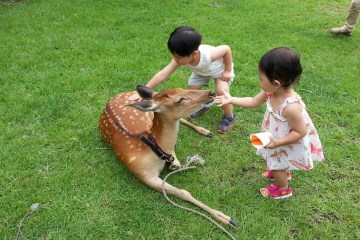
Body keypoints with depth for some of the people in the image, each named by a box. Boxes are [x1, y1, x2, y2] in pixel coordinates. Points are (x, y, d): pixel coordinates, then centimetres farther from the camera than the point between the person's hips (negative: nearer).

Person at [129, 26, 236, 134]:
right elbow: (162, 75, -34)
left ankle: (229, 117, 0)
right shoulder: (181, 58, -33)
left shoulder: (209, 55, -46)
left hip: (220, 69, -5)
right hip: (202, 71, 5)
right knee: (192, 87, -7)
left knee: (221, 90, -25)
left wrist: (228, 71, -20)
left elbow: (227, 49, -28)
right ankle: (202, 106, 25)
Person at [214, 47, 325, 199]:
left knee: (277, 165, 19)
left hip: (287, 144, -7)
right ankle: (284, 173, 66)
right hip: (276, 137, 7)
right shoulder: (272, 91, -20)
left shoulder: (291, 107, -43)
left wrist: (277, 142, -33)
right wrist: (231, 100, -7)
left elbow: (301, 132, -31)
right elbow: (253, 102, -4)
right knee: (277, 162, 34)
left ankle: (283, 189, 49)